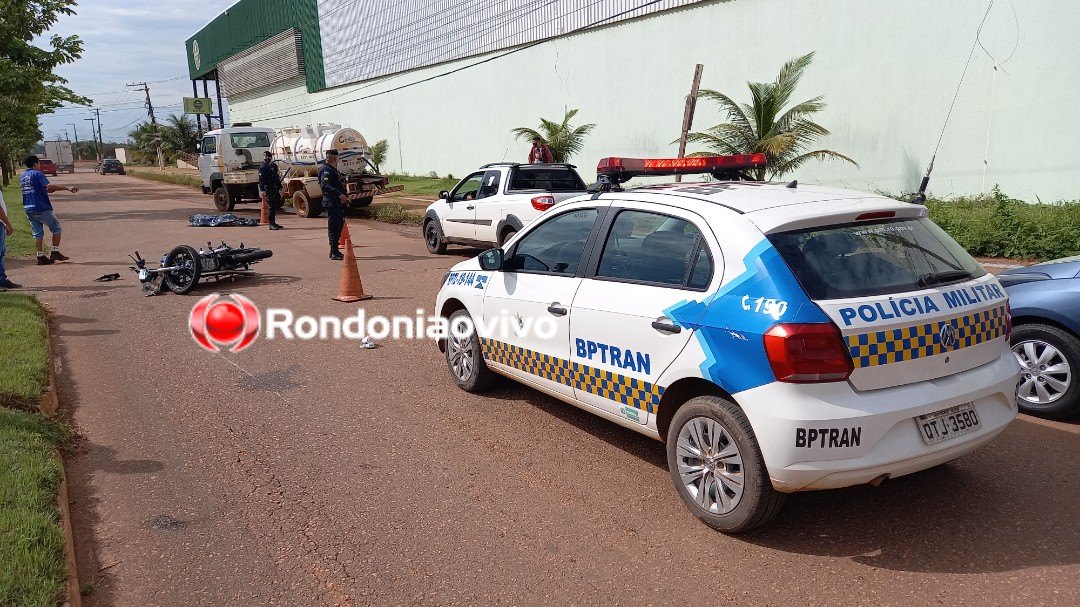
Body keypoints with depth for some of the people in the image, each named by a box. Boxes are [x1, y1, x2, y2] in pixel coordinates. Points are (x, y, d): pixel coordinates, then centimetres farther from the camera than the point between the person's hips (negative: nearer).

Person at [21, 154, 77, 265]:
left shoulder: (23, 176, 15)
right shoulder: (37, 174, -8)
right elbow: (48, 186, -23)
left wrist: (48, 190, 25)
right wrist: (67, 188, -29)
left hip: (29, 210, 7)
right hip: (42, 209, -7)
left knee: (37, 234, 9)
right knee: (56, 228, 6)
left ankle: (40, 256, 7)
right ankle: (55, 252, 2)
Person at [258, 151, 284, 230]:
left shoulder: (274, 166, 16)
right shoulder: (262, 167, -6)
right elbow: (261, 180, -12)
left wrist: (280, 187, 20)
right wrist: (262, 190, -20)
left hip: (275, 189, 8)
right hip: (268, 190, -8)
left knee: (276, 205, 10)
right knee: (271, 207, -9)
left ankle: (273, 223, 18)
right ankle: (271, 224, -7)